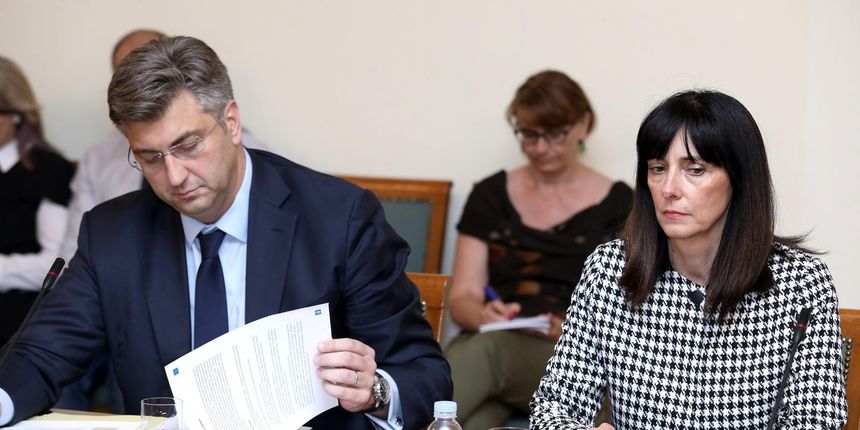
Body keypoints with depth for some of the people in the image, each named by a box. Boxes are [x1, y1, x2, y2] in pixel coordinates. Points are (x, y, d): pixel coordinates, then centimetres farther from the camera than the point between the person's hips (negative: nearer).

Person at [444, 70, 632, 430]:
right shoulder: (490, 195, 14)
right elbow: (462, 298, 8)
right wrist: (484, 316, -17)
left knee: (487, 349, -40)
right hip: (485, 344, 2)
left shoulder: (618, 204, 8)